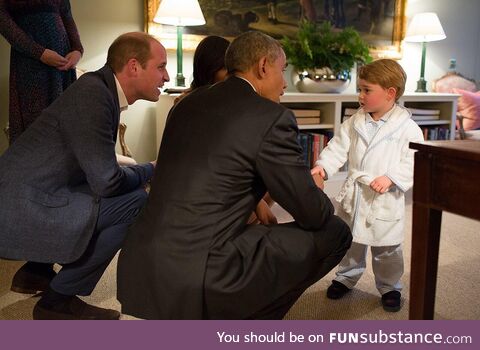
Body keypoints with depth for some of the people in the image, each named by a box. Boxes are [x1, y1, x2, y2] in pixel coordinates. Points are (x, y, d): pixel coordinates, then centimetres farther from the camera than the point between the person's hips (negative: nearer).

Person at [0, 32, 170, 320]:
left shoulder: (103, 90, 9)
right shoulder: (92, 94, -19)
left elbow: (99, 166, 16)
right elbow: (106, 181, -20)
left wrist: (145, 172, 5)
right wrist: (150, 171, -2)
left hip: (24, 197, 10)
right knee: (135, 201, -15)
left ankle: (38, 267, 24)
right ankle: (58, 301, -2)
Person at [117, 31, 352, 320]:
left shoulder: (188, 104, 12)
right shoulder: (273, 117, -8)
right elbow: (313, 214, -3)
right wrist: (323, 204, 20)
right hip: (200, 281, -8)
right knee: (335, 233, 7)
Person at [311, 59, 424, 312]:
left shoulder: (407, 128, -12)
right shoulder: (355, 122, 1)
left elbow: (413, 162, -14)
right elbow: (339, 147, 0)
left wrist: (391, 178, -27)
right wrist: (323, 165, -16)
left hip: (385, 200, -4)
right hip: (354, 194, 4)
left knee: (386, 249, 11)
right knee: (350, 241, 19)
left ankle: (389, 286, 33)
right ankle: (346, 277, 40)